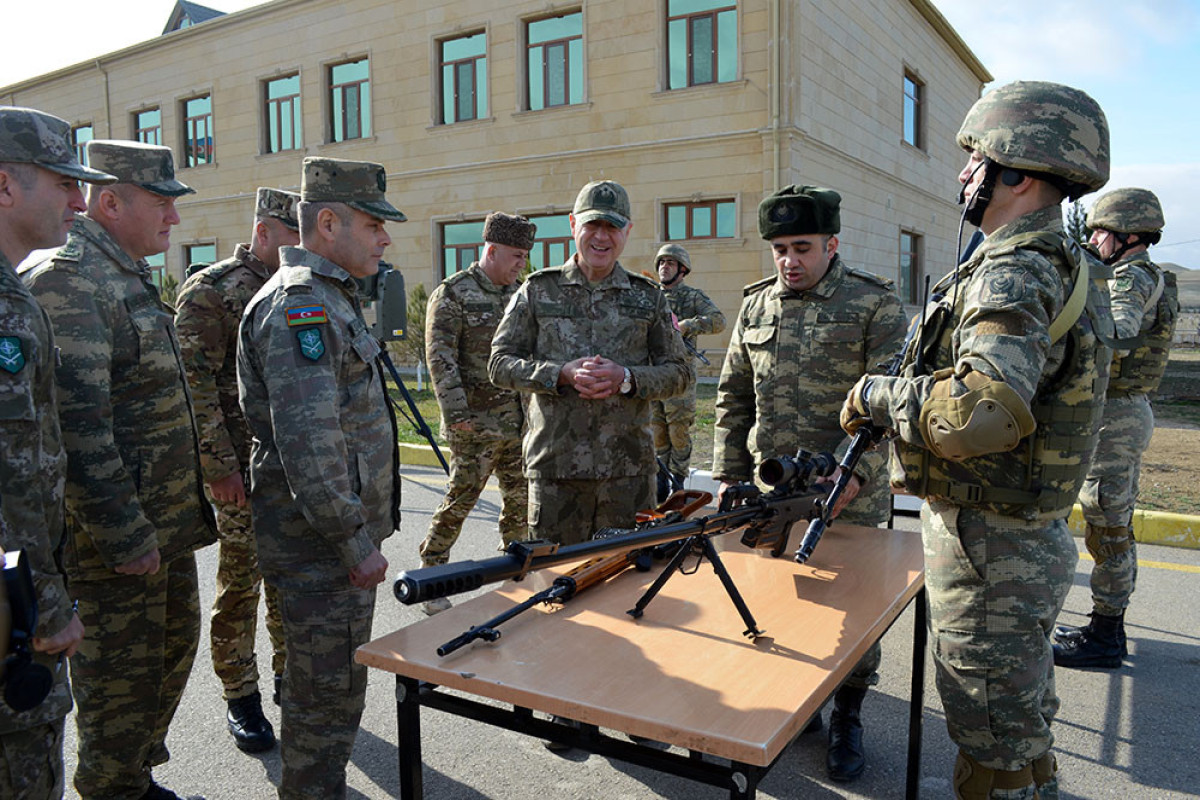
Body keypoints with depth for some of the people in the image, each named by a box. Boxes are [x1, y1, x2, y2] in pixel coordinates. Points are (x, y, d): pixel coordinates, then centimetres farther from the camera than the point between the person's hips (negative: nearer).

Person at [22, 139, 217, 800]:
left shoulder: (128, 276, 14)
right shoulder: (67, 281, -18)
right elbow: (76, 428, -25)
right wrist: (123, 538, -23)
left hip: (166, 522, 10)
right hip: (118, 530, -10)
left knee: (172, 647, 21)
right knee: (124, 671, 5)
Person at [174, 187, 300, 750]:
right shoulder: (210, 291, -9)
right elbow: (194, 385, -14)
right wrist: (219, 466, -18)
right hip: (244, 470, -6)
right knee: (240, 583, 5)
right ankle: (241, 698, 20)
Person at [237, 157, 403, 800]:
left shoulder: (328, 297, 16)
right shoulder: (299, 303, -18)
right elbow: (307, 441, -26)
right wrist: (354, 541, -22)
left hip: (342, 530, 10)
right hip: (322, 542, -10)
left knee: (335, 684, 21)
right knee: (329, 692, 2)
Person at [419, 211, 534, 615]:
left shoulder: (519, 295, 13)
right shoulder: (452, 294, -7)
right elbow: (440, 358, -13)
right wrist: (456, 411, -20)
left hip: (518, 420, 7)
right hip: (476, 422, -7)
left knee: (520, 496, 12)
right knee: (460, 498, -2)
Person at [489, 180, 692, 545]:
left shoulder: (647, 297, 9)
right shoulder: (537, 291, 6)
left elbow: (680, 372, 8)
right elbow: (500, 364, 2)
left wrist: (625, 378, -11)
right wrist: (563, 374, -14)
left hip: (629, 469, 1)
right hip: (554, 466, -1)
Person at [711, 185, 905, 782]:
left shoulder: (874, 304, -5)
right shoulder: (756, 305, 8)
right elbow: (733, 398, 12)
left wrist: (853, 471, -21)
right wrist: (728, 473, 6)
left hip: (851, 493, -3)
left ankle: (847, 719, 28)